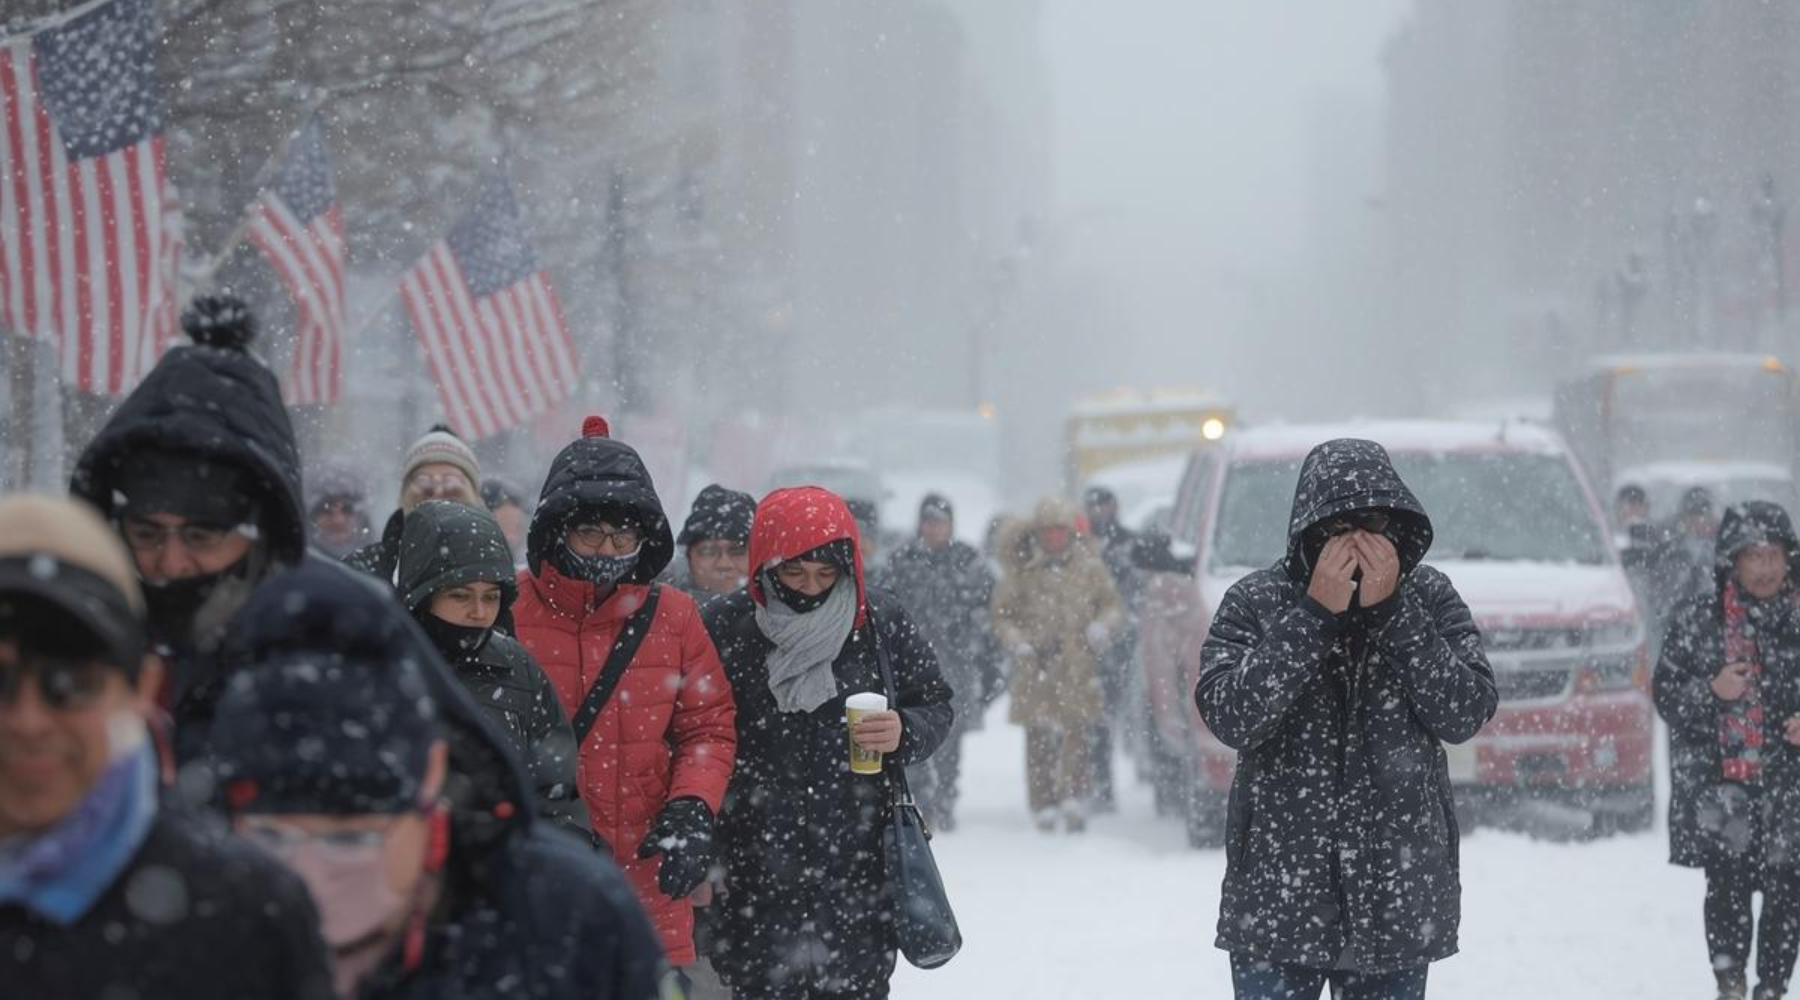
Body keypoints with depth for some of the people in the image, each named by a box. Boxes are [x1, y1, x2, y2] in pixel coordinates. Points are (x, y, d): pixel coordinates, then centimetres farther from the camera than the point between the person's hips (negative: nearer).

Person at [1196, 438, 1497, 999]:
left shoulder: (1428, 596, 2)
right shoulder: (1254, 602, -2)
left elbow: (1466, 713, -9)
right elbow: (1228, 716, -16)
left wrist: (1391, 609, -15)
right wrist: (1314, 613, -19)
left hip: (1397, 898, 1)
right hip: (1276, 892, -1)